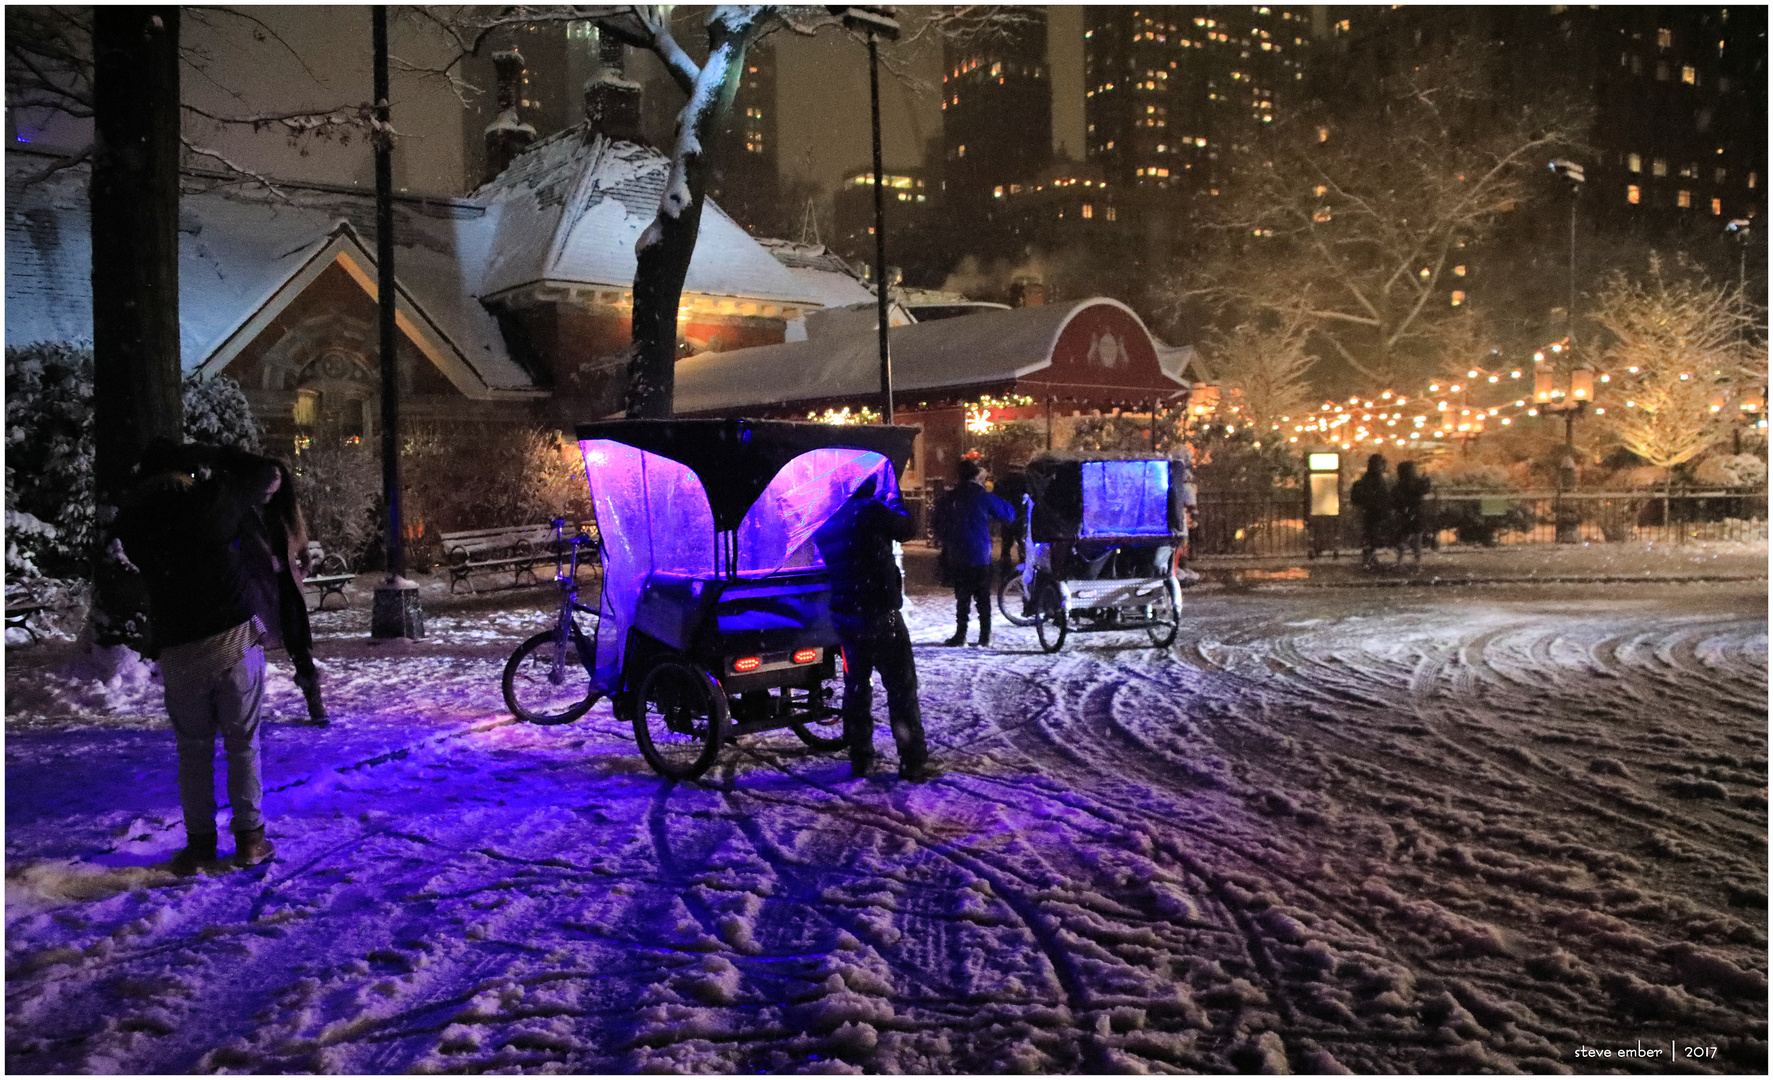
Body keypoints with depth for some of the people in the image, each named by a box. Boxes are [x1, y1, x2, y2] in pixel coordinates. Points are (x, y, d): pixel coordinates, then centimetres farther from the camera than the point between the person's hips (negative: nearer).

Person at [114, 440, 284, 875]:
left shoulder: (135, 517, 1)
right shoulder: (213, 498, -6)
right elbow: (266, 473, 7)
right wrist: (206, 457, 9)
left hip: (178, 652, 2)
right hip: (236, 639, -2)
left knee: (193, 750, 14)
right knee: (243, 745, 9)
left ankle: (199, 843, 16)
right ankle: (249, 838, 13)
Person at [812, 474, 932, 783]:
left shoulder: (824, 527, 9)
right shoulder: (871, 511, -13)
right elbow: (908, 528, -2)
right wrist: (894, 503, 19)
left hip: (844, 617, 6)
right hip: (880, 615, -6)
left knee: (856, 686, 17)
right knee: (901, 687, 3)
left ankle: (859, 760, 19)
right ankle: (913, 762, 4)